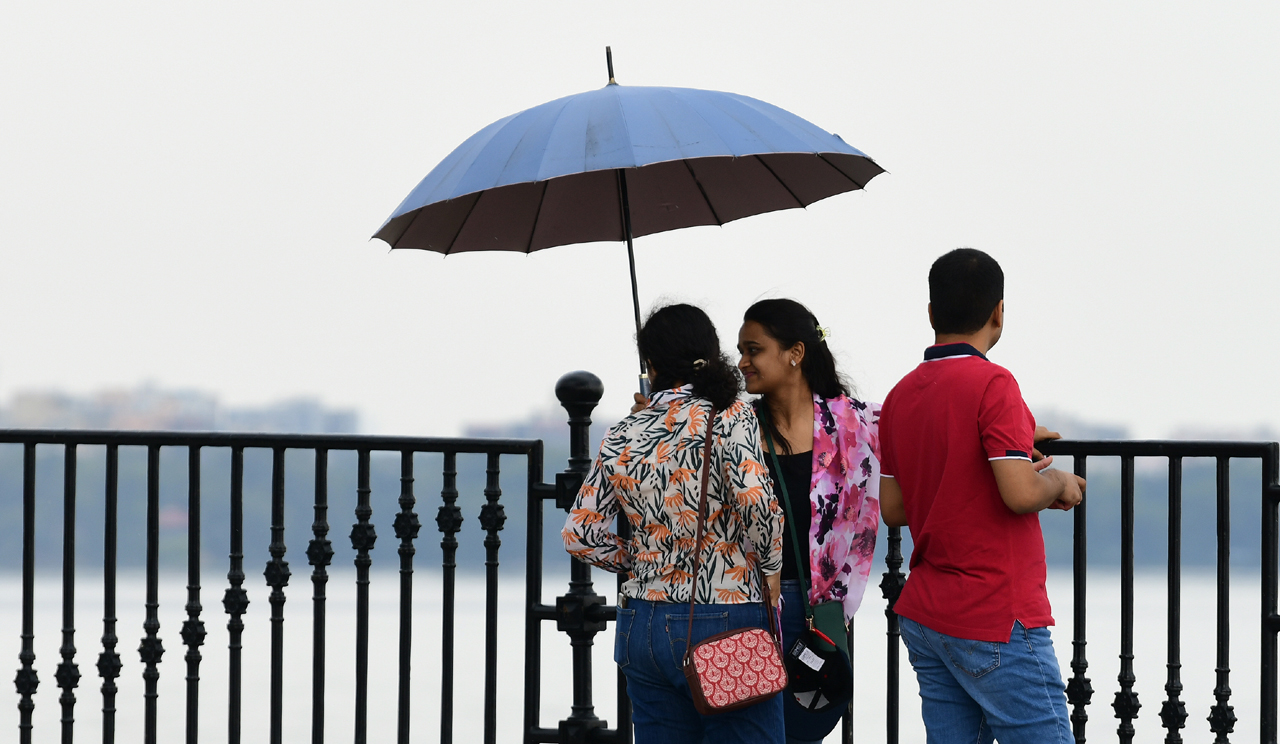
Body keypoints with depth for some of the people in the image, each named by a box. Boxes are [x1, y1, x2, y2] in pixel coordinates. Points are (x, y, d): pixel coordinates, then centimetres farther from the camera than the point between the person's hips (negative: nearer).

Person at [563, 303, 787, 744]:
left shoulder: (623, 437, 6)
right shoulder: (728, 416, -6)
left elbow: (579, 535, 6)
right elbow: (757, 505, -20)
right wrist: (769, 574, -4)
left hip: (645, 627, 5)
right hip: (729, 620, -4)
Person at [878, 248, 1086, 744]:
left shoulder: (901, 395, 10)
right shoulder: (992, 384, -14)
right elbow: (1021, 493, -24)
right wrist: (1058, 483, -1)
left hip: (925, 618, 8)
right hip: (997, 621, -8)